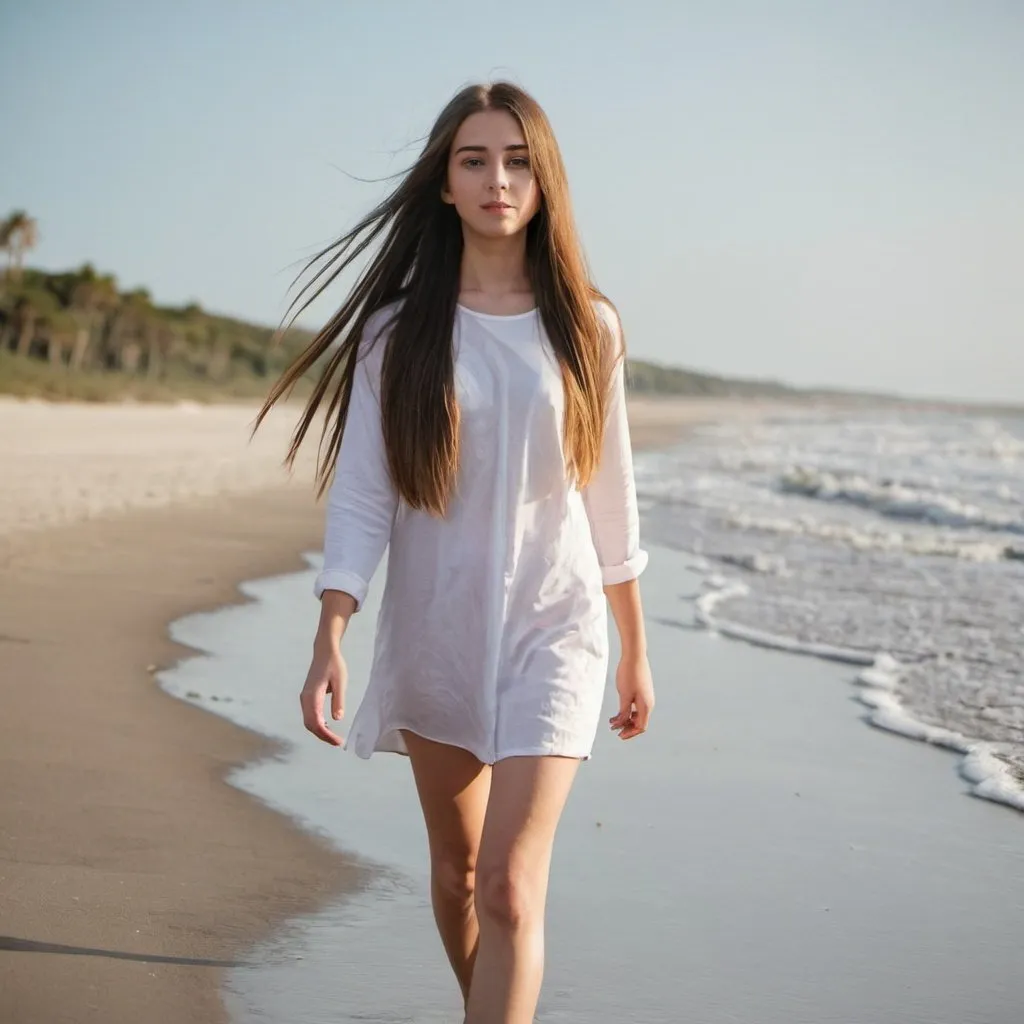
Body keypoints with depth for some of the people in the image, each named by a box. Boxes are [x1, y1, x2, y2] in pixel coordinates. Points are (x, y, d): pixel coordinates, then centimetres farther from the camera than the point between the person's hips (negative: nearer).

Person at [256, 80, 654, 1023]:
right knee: (456, 866, 18)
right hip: (433, 629, 2)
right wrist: (330, 640, -13)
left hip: (551, 629, -1)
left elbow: (610, 494, 7)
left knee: (511, 889, -13)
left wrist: (635, 647, 11)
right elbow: (359, 495, -3)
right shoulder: (397, 331, -1)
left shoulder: (585, 328, 1)